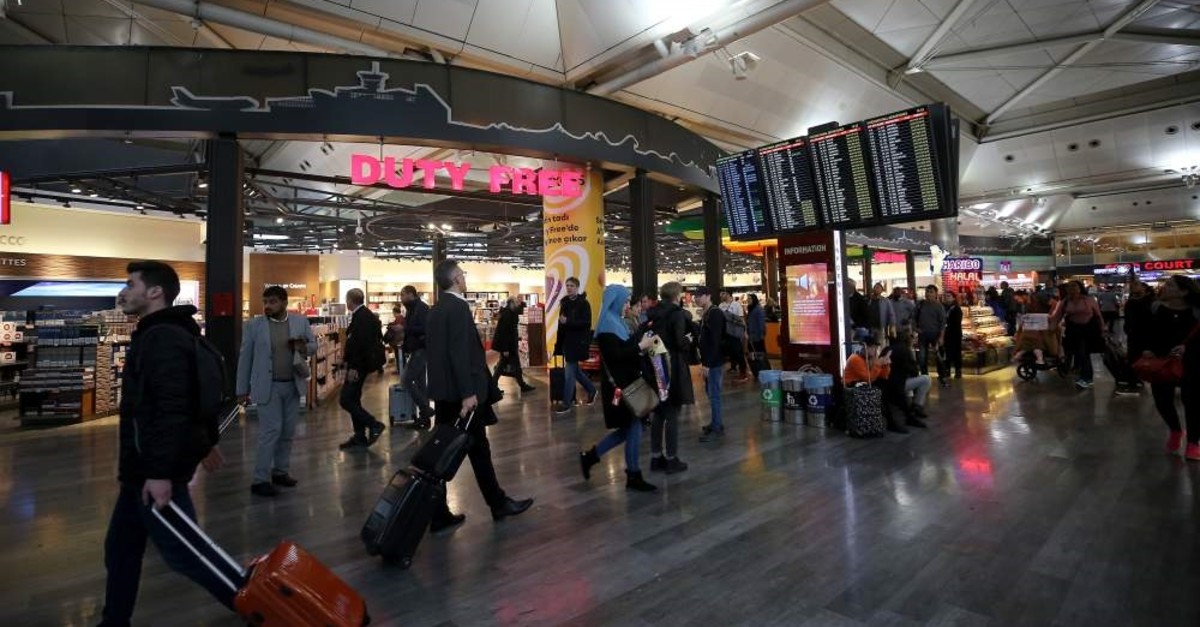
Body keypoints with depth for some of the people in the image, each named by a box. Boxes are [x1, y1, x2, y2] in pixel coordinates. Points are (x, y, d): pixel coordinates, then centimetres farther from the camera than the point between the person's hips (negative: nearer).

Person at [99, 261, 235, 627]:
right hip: (143, 468, 10)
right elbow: (191, 400, 22)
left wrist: (161, 473, -29)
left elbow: (171, 410, -27)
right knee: (120, 548, 18)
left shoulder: (163, 339, -19)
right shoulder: (158, 335, 16)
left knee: (182, 552, -3)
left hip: (154, 471, -10)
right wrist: (203, 444, 26)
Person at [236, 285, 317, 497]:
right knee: (271, 431, -6)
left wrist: (304, 347, -14)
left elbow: (314, 344, 11)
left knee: (288, 431, 11)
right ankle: (260, 480, 3)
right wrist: (242, 389, 0)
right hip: (268, 386, -3)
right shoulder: (254, 325, -4)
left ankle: (280, 471, 24)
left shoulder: (301, 321, 2)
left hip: (293, 385, 4)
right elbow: (245, 358, 0)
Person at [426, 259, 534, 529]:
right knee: (478, 449, 4)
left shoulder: (435, 310, 13)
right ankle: (499, 504, 19)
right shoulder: (459, 307, -15)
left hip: (443, 390, 9)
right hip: (460, 392, -9)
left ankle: (439, 514, 17)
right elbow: (460, 353, -23)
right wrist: (468, 392, -23)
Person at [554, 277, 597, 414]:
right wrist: (559, 343, 8)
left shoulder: (584, 303, -9)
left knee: (569, 372, -4)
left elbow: (586, 323, -18)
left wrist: (567, 322, -26)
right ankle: (591, 390, 35)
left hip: (578, 342, -7)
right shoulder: (565, 303, 9)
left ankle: (567, 403, 6)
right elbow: (561, 325, 11)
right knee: (575, 370, 15)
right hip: (567, 341, 7)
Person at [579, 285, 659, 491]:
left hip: (627, 382, 10)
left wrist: (642, 342, 1)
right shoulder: (608, 325, -15)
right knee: (633, 427, -2)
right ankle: (633, 476, 13)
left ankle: (590, 456, 22)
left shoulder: (618, 322, 14)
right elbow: (615, 355, -24)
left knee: (629, 427, 14)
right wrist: (640, 346, -18)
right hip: (619, 385, -10)